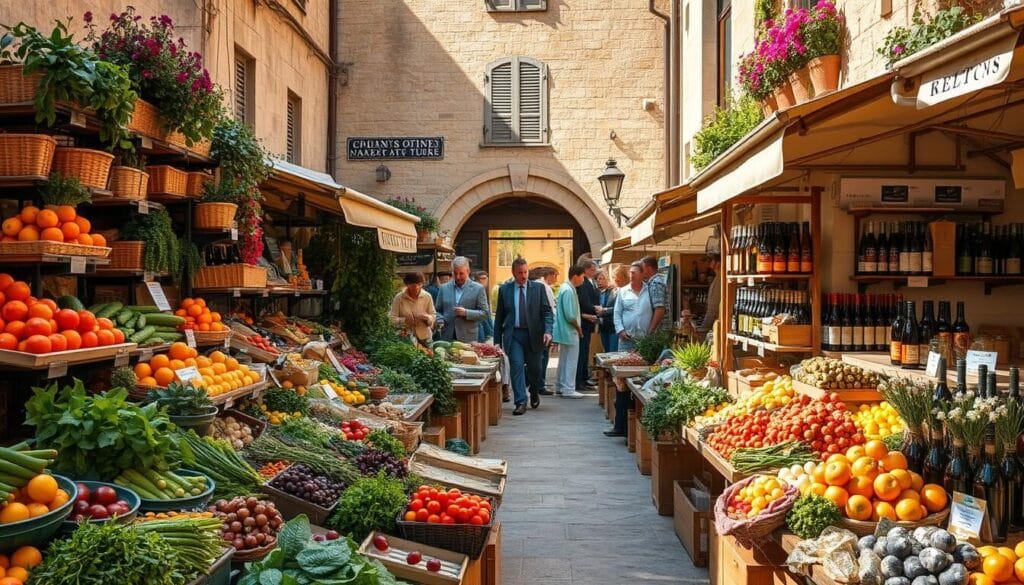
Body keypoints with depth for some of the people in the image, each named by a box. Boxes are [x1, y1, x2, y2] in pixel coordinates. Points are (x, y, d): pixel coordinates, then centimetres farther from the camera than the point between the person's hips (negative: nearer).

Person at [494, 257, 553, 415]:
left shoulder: (538, 288, 3)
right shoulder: (504, 289, 5)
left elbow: (547, 311, 1)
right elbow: (499, 316, 8)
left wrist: (547, 331, -15)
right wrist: (497, 340, 6)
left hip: (533, 334, 0)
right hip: (513, 334, 0)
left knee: (534, 367, 9)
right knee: (517, 366, -8)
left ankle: (533, 392, 37)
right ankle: (521, 402, -5)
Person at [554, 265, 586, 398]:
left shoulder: (565, 288, 11)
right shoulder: (568, 291, -20)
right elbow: (570, 315, -24)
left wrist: (577, 327, 14)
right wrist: (578, 327, -10)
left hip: (565, 331, 10)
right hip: (570, 332, -10)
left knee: (564, 360, 16)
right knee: (571, 360, -4)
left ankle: (561, 387, 24)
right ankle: (568, 389, -1)